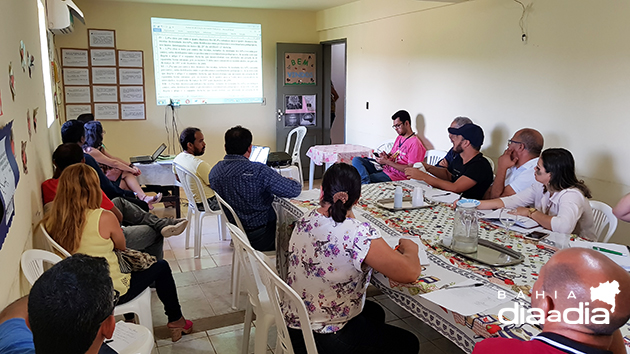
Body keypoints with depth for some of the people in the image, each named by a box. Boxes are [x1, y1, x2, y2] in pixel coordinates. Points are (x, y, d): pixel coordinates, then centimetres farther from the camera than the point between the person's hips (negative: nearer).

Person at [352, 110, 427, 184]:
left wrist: (387, 161, -16)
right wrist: (386, 156, 1)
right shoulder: (399, 137, 19)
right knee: (356, 160, -13)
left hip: (395, 176, -10)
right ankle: (367, 182, -33)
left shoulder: (415, 144, -12)